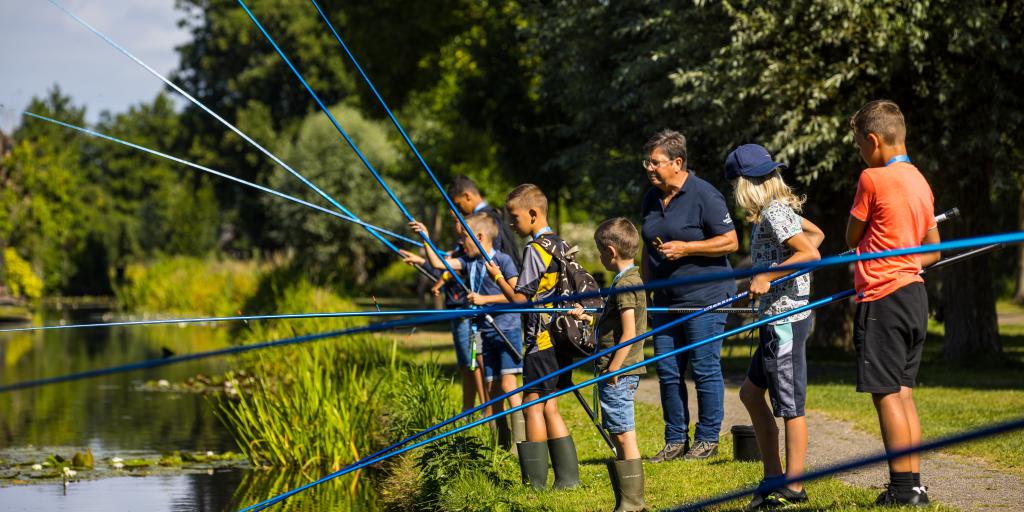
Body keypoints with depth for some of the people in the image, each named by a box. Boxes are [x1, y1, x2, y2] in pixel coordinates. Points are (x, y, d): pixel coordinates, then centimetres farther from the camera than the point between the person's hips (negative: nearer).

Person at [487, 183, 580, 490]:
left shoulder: (535, 249, -14)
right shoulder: (561, 245, 13)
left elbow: (519, 299, -15)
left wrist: (497, 277, 1)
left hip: (541, 341, -9)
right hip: (559, 338, 9)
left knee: (533, 405, -4)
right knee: (547, 406, 13)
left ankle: (535, 482, -3)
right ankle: (567, 476, 12)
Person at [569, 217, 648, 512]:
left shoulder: (624, 283, -15)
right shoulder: (632, 278, 15)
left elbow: (629, 333, -21)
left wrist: (612, 372, -19)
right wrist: (587, 317, 31)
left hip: (618, 373, -10)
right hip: (623, 372, 10)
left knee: (625, 438, -7)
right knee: (619, 438, 12)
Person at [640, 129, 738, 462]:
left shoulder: (704, 195, -11)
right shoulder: (651, 199, 12)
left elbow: (730, 242, -12)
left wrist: (685, 248, -18)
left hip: (704, 297, -7)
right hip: (666, 299, 7)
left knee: (705, 369, -2)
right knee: (667, 371, 7)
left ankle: (707, 439, 7)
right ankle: (675, 440, 15)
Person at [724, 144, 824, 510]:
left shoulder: (773, 213, -16)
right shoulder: (778, 209, 13)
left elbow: (811, 253, -24)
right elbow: (816, 234, 25)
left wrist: (768, 276, -23)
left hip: (785, 319, -11)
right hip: (777, 318, 11)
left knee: (789, 406, -4)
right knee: (751, 392, 17)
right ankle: (773, 476, 21)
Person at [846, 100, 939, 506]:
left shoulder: (873, 179, -13)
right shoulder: (919, 181, 12)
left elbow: (852, 237, -1)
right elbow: (933, 250, 19)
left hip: (882, 299, -8)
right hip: (914, 293, 8)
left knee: (886, 393, -5)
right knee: (903, 392, 12)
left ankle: (903, 487, -6)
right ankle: (914, 484, 12)